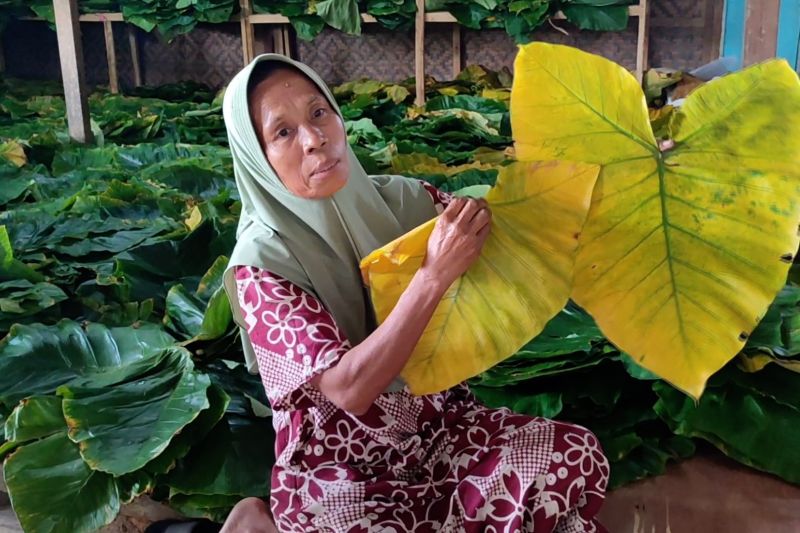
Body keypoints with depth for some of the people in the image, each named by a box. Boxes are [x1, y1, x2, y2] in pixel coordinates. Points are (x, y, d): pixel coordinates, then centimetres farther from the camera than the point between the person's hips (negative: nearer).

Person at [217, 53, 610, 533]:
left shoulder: (400, 198, -6)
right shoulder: (262, 262, -18)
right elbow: (349, 388, -27)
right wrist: (436, 275, -34)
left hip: (436, 422, 4)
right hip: (335, 467, -3)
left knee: (579, 457, -13)